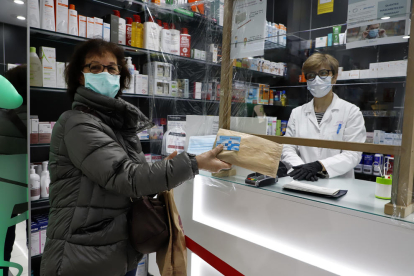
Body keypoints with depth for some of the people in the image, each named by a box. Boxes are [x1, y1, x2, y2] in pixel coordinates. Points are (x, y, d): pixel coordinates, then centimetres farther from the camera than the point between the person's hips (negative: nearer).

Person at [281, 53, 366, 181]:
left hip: (338, 183, -2)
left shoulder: (351, 112, 5)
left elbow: (353, 154, -4)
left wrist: (319, 166, -18)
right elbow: (287, 148, 6)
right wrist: (301, 166, -13)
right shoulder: (297, 113, 13)